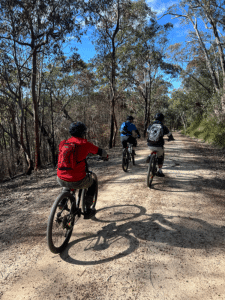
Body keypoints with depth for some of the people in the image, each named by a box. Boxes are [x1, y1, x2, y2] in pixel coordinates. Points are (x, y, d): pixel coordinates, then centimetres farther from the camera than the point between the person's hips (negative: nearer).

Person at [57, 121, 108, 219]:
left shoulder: (63, 143, 7)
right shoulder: (85, 144, -4)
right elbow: (101, 152, 7)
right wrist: (105, 156, 31)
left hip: (61, 180, 5)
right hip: (77, 182, -4)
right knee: (92, 183, 28)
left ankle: (62, 201, 30)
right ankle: (87, 211, 29)